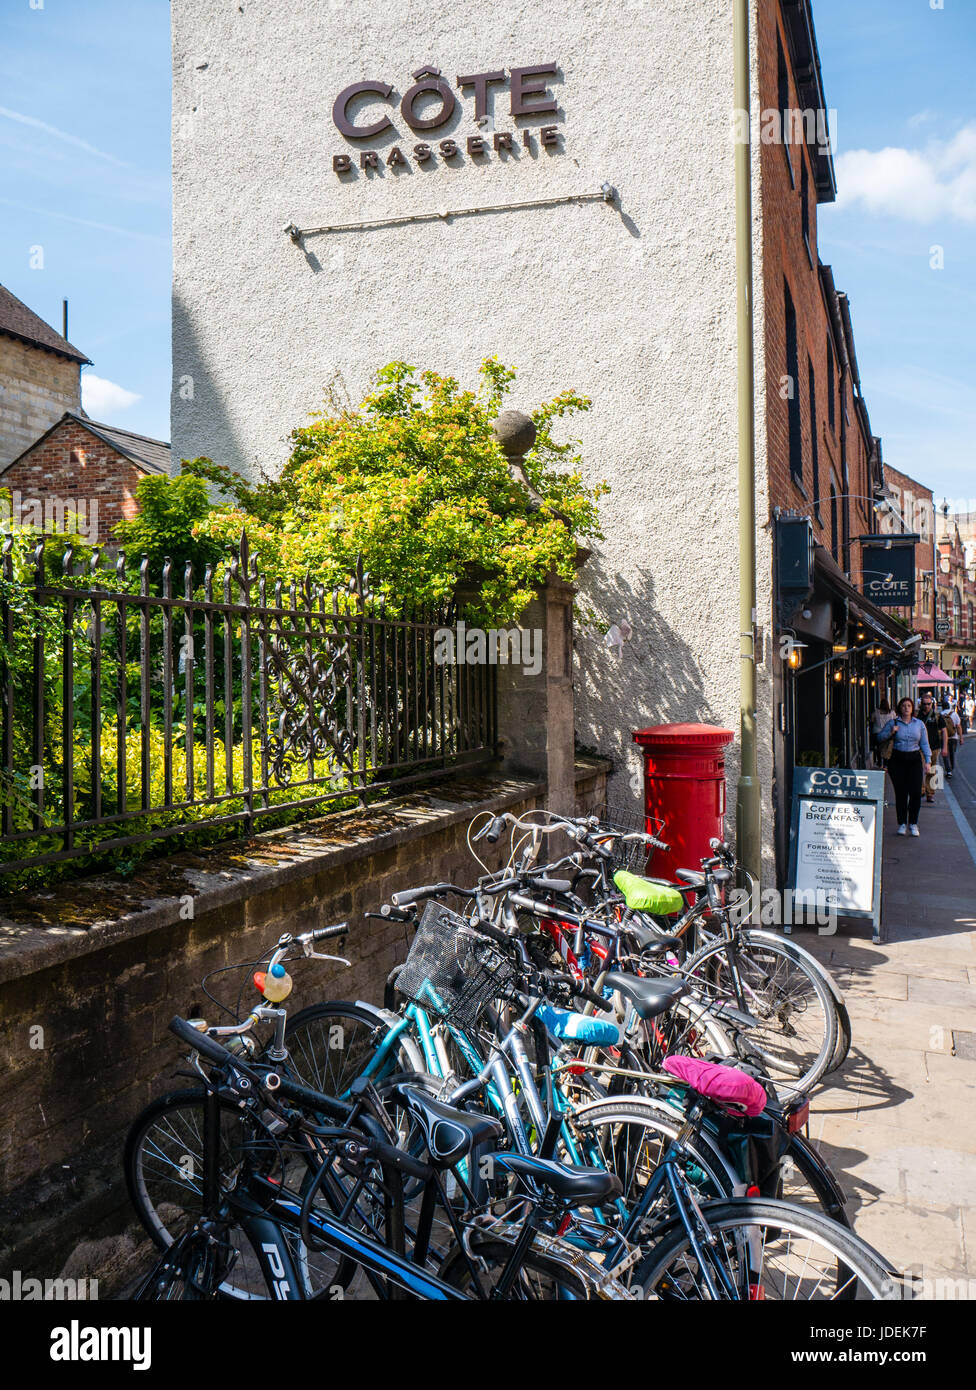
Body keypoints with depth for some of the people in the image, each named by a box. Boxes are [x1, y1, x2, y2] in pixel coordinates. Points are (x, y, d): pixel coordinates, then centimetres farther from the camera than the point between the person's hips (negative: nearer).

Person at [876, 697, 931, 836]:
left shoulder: (919, 724, 9)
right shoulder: (892, 723, 4)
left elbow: (924, 744, 12)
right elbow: (880, 737, 5)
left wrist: (928, 761, 4)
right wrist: (891, 732, -12)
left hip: (915, 759, 1)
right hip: (898, 760, -1)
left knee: (916, 792, -6)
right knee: (901, 793, -1)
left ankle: (913, 824, 7)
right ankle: (902, 824, 10)